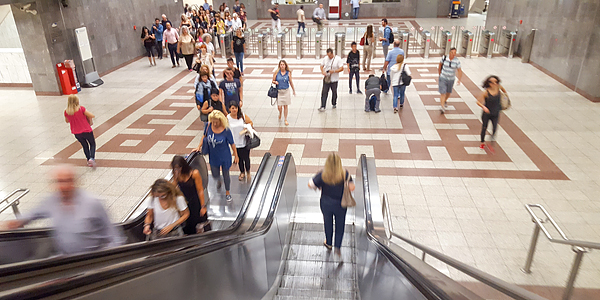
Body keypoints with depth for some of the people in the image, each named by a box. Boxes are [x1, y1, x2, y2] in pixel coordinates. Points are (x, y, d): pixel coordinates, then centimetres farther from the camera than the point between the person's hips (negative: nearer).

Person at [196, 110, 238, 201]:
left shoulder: (226, 130, -23)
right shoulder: (209, 126, -14)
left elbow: (232, 144, -12)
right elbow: (204, 136, 7)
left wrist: (236, 156, -6)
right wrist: (199, 147, 1)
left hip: (224, 157, -3)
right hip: (213, 156, 3)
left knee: (225, 175, 14)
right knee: (215, 175, 17)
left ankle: (227, 192, 41)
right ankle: (218, 180, 57)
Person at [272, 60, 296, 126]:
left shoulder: (288, 73, -1)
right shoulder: (276, 72, -2)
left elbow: (291, 82, 8)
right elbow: (273, 81, 5)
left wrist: (294, 90, 12)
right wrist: (275, 82, -18)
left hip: (286, 91, 0)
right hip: (279, 91, 0)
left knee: (285, 106, 5)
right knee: (279, 107, -3)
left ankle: (286, 120, 19)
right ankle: (280, 114, 33)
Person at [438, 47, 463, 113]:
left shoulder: (457, 61, -14)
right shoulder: (444, 58, -13)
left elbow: (460, 71, -13)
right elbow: (440, 64, 6)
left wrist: (459, 80, -29)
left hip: (451, 79, 2)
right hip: (443, 78, -2)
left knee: (448, 92, 22)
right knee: (443, 93, -12)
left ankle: (445, 101, 51)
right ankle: (442, 107, -17)